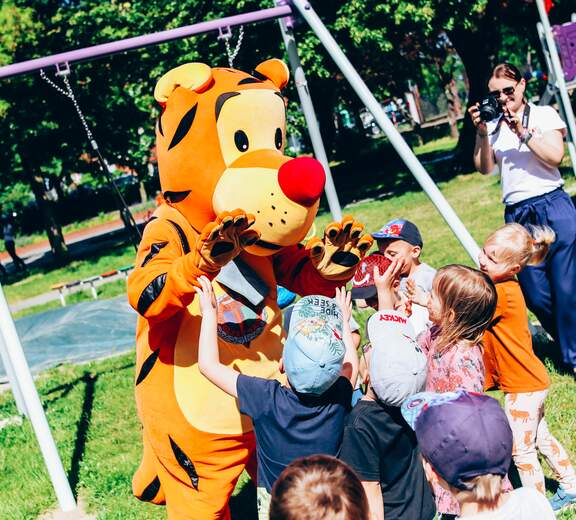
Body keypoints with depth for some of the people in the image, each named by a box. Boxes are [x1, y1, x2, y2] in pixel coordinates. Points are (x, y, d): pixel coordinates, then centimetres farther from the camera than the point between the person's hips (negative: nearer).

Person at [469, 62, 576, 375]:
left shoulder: (544, 115, 5)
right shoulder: (493, 127, 13)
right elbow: (484, 168, 2)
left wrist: (522, 131, -13)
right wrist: (482, 133, -9)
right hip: (517, 216, 3)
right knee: (537, 296, 2)